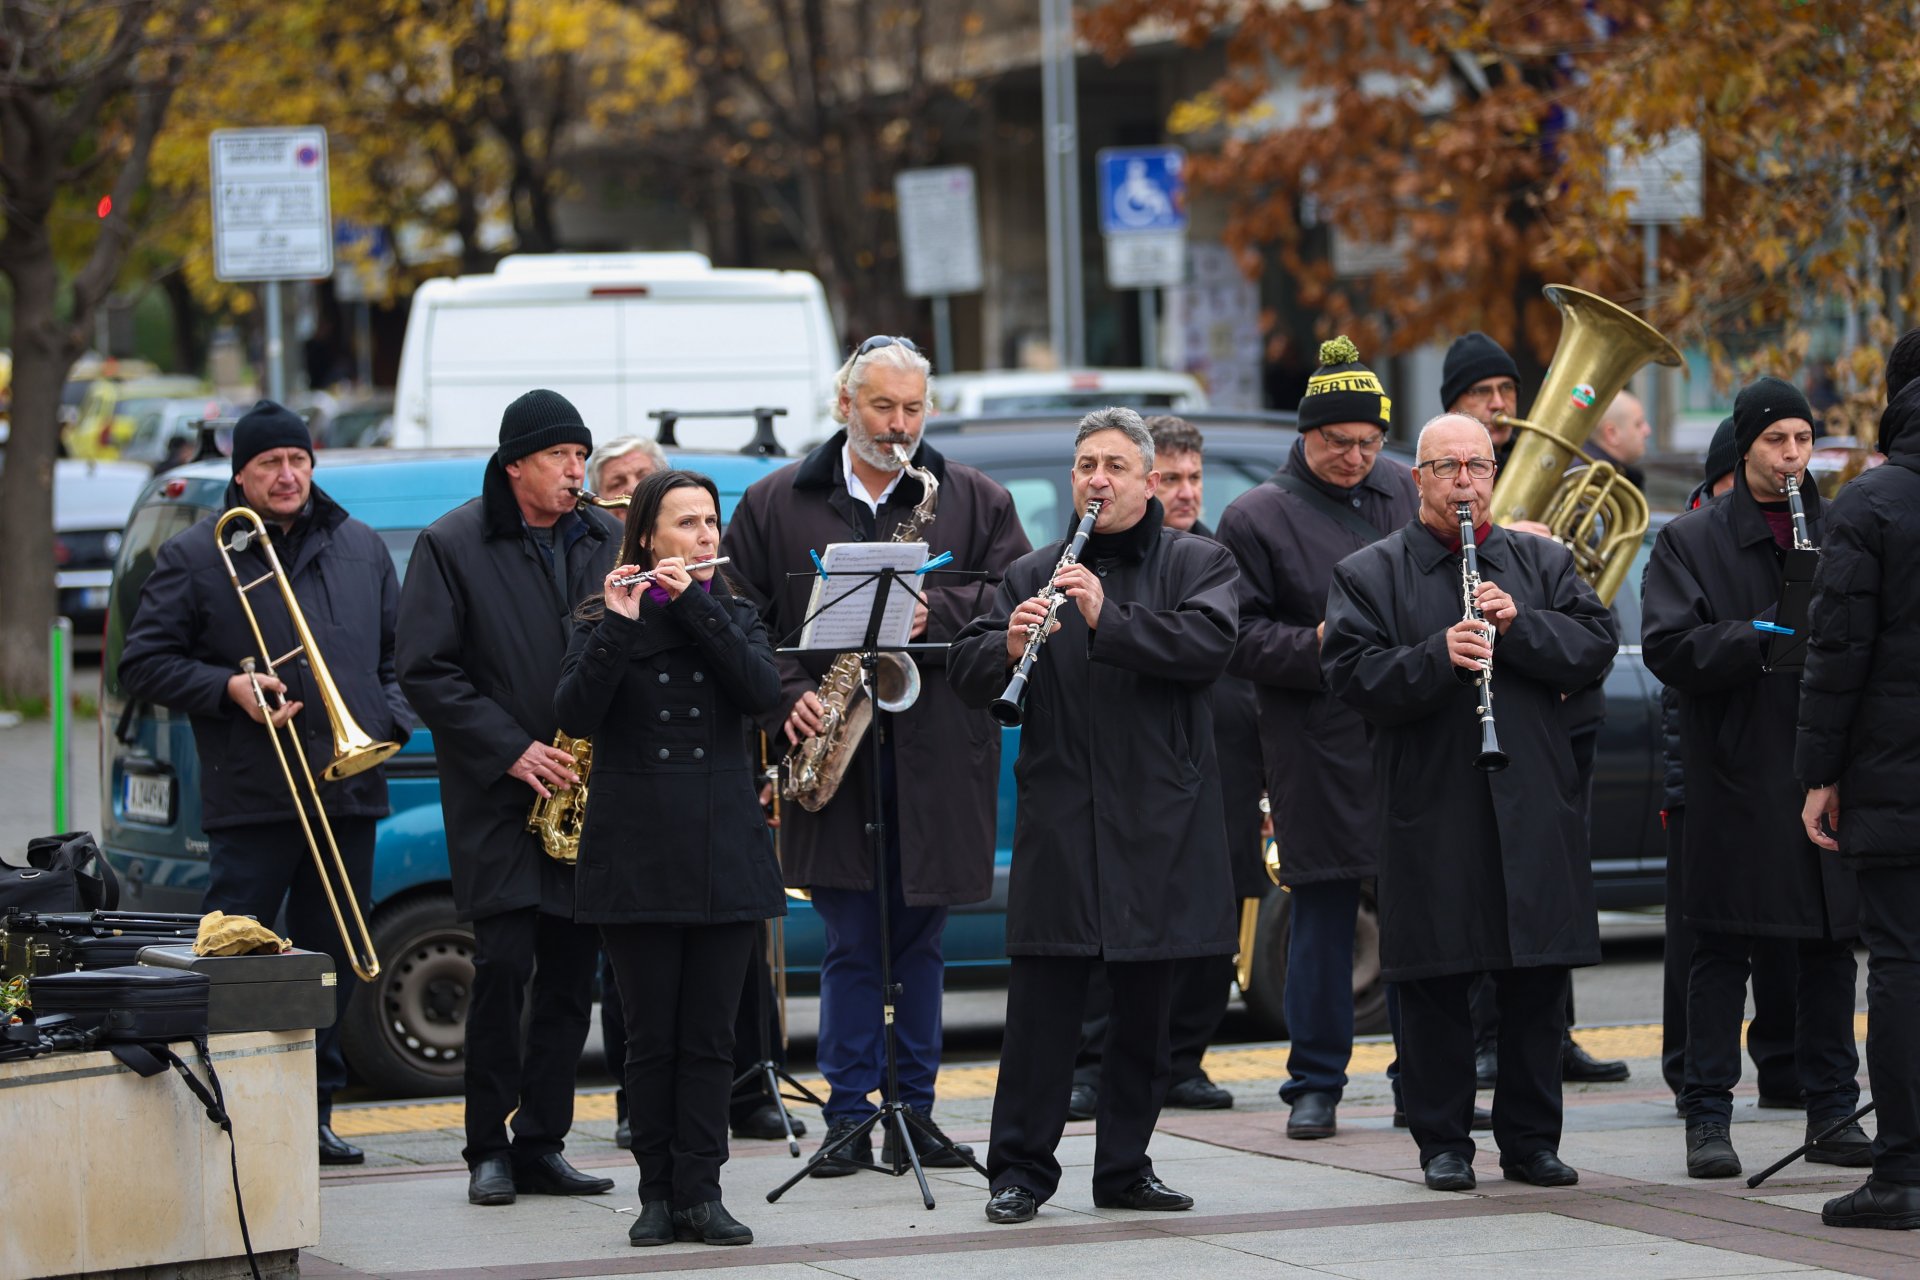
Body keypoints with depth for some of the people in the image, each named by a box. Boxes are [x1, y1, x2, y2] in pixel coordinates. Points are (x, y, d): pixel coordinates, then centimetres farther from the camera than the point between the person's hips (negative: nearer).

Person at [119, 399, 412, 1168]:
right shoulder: (195, 557, 2)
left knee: (332, 960, 7)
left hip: (349, 792, 4)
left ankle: (314, 1111, 14)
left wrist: (391, 722, 4)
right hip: (249, 800, -4)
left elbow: (399, 653, 21)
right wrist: (228, 690, -11)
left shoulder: (361, 550, 15)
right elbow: (144, 665, 2)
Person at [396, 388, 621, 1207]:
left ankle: (542, 1145, 9)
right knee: (504, 962, -11)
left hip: (589, 795, 4)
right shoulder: (452, 547, -2)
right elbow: (427, 672, -6)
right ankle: (488, 1149, -2)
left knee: (570, 973, 3)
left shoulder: (606, 540, 11)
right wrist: (512, 750, -13)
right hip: (498, 795, -4)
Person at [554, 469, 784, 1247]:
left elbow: (761, 692, -10)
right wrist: (619, 626, -22)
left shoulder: (733, 618, 10)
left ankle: (701, 1193, 4)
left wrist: (695, 604, -14)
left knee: (709, 1034, 1)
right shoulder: (606, 621, 3)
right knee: (652, 1036, 1)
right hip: (637, 855, -2)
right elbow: (574, 716, -13)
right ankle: (658, 1194, 7)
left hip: (724, 854, 2)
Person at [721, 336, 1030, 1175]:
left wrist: (938, 613, -15)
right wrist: (786, 697, -8)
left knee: (920, 940, 6)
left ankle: (914, 1111, 14)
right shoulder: (776, 505, 7)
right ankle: (848, 1117, 5)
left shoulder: (975, 501, 9)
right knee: (851, 942, -1)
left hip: (937, 753, 1)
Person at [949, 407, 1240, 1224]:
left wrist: (1109, 620, -23)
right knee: (1041, 1001, -4)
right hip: (1059, 820, 0)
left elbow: (1210, 643, -13)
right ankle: (1020, 1171, 1)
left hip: (1160, 822, 0)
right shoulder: (1033, 574, 12)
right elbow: (967, 675, 5)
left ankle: (1125, 1166, 16)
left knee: (1146, 1006, 6)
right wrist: (1007, 646, -17)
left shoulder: (1197, 565, 6)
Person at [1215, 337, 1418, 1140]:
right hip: (1319, 750, -4)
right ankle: (1315, 1086, 9)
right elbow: (1240, 638, -6)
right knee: (1322, 910, 0)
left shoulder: (1406, 494, 12)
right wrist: (1315, 647, -19)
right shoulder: (1258, 518, 0)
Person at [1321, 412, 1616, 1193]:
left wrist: (1521, 625, -12)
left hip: (1534, 806, 2)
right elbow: (1353, 677, -7)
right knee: (1435, 984, 1)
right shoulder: (1369, 575, 4)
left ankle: (1531, 1138, 14)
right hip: (1430, 813, -2)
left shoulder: (1542, 563, 13)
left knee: (1538, 982, 5)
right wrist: (1437, 656, -21)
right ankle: (1442, 1140, 11)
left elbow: (1595, 647, 3)